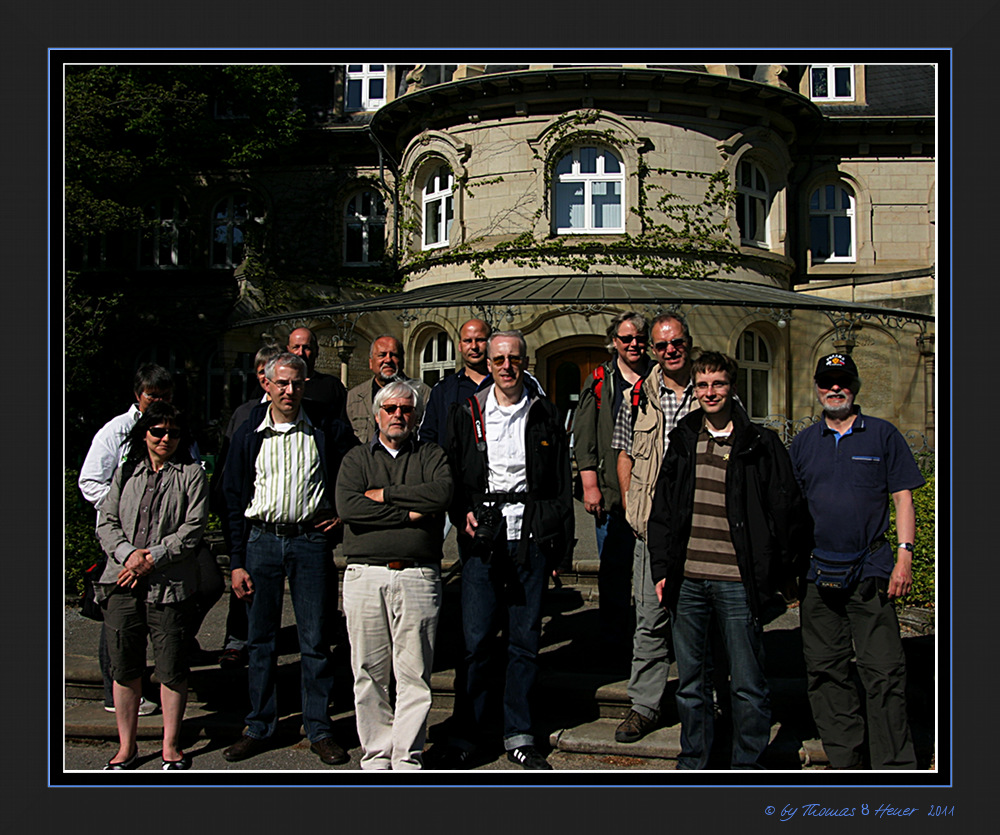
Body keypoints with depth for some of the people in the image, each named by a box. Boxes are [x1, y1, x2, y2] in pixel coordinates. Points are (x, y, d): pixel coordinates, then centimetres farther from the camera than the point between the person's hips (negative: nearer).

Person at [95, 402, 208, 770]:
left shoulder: (192, 474, 5)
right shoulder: (125, 473, 15)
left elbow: (192, 529, -4)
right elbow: (106, 522, 9)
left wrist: (152, 558, -12)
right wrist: (127, 553, -10)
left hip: (170, 585, -3)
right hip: (123, 582, 3)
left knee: (171, 669, 1)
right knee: (124, 667, 7)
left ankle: (170, 746, 17)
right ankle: (126, 747, 21)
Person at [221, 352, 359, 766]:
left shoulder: (326, 428, -1)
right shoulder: (249, 434, 4)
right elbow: (233, 498, 5)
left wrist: (344, 511, 3)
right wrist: (237, 562, 1)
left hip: (310, 540, -1)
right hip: (261, 540, 2)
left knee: (314, 638, 2)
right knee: (260, 638, 8)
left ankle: (319, 729, 14)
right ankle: (259, 727, 22)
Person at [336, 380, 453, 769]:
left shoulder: (432, 456, 14)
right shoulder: (356, 458, 15)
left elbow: (442, 493, -8)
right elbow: (347, 507, -4)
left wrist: (384, 494, -5)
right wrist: (409, 514, -7)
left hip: (418, 576, -1)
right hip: (365, 574, 1)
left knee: (414, 674, 0)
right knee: (369, 674, 4)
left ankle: (407, 759, 10)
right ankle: (375, 756, 16)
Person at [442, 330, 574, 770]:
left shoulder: (546, 416, 8)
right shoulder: (467, 415, 8)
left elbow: (562, 485, 8)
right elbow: (450, 475, 12)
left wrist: (561, 545, 2)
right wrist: (461, 513, -6)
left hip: (532, 538, 1)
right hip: (482, 536, 0)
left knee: (525, 640, 7)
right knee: (476, 639, -1)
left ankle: (518, 736, 19)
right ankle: (468, 736, 13)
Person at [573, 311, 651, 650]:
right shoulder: (599, 383, 8)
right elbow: (584, 438, 5)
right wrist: (590, 485, -4)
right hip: (610, 494, 0)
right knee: (613, 570, 4)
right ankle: (615, 639, 16)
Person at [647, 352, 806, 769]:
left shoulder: (761, 445, 0)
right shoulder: (682, 440, 10)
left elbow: (787, 511, 2)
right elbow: (662, 508, 13)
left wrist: (775, 575, -2)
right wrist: (661, 568, 6)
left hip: (738, 582, -3)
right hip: (686, 581, 3)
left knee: (748, 685, 4)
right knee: (691, 682, 13)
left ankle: (747, 765, 19)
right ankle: (692, 763, 26)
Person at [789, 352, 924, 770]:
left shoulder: (883, 435, 6)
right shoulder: (804, 442, 12)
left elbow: (903, 499, 3)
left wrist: (904, 555, -7)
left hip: (870, 569, -3)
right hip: (816, 573, 3)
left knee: (883, 671, -5)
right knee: (825, 670, 7)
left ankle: (895, 765, 3)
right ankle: (846, 760, 18)